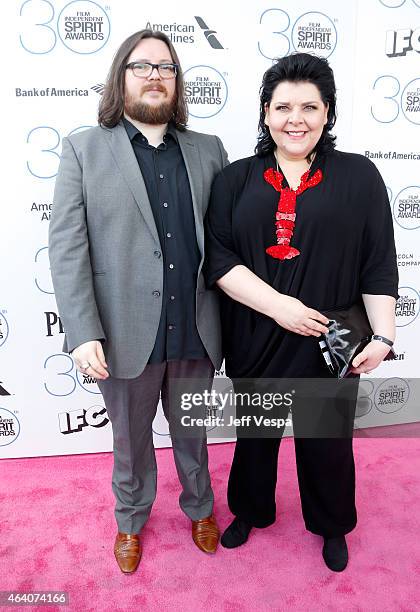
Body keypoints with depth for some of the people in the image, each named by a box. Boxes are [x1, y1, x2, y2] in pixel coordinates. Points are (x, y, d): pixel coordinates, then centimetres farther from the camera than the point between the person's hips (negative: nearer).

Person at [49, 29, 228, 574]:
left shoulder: (208, 150, 6)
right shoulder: (83, 148, 0)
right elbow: (67, 246, -7)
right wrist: (83, 332, -15)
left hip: (196, 332, 2)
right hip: (126, 335, -1)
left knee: (192, 432, 22)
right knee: (130, 440, 20)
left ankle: (200, 507, 49)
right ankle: (131, 519, 47)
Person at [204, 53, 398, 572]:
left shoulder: (359, 177, 0)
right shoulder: (236, 180, 1)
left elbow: (379, 265, 0)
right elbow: (218, 258, -7)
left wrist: (383, 335, -7)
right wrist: (278, 305, -17)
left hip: (329, 342, 0)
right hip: (255, 339, 1)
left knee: (327, 438, 16)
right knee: (255, 432, 19)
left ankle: (331, 527, 45)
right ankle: (250, 511, 47)